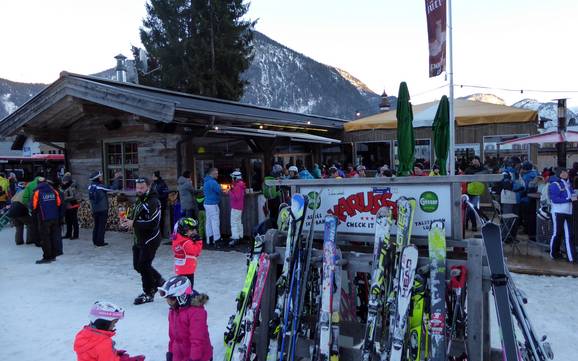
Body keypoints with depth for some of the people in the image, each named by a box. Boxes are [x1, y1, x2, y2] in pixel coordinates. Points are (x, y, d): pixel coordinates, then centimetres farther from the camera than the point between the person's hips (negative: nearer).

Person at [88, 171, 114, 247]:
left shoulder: (90, 186, 2)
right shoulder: (101, 187, -16)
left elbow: (91, 198, 6)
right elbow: (111, 189, -9)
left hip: (94, 209, 6)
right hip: (102, 209, -6)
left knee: (96, 225, 16)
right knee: (102, 226, 2)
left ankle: (95, 241, 22)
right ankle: (100, 242, 5)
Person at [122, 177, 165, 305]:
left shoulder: (153, 202, -17)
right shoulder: (139, 201, 13)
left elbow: (153, 223, -26)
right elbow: (135, 217, 22)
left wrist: (134, 223, -24)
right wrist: (127, 219, 0)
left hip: (150, 240, -9)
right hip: (139, 239, 9)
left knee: (143, 266, -4)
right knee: (138, 265, 14)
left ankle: (148, 294, 13)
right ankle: (159, 281, 32)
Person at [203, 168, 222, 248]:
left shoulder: (206, 181, 14)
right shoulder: (212, 182, -18)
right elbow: (219, 190, -17)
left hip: (207, 203, 10)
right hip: (213, 204, -10)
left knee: (208, 222, 12)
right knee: (215, 222, -7)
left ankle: (209, 240, 18)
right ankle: (217, 240, -6)